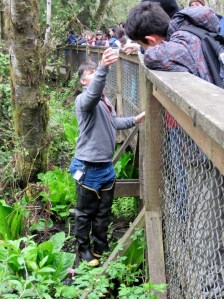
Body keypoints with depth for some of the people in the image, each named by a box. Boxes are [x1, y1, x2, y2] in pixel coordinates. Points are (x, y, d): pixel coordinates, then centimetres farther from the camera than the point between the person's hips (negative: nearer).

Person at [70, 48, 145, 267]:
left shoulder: (105, 101, 12)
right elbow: (93, 92, -43)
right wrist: (103, 67, -60)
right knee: (85, 212, 9)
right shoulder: (84, 100, -18)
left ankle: (101, 247, 34)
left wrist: (135, 120, 16)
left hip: (106, 166, 8)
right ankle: (84, 249, 25)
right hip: (89, 168, -8)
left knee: (103, 211, 19)